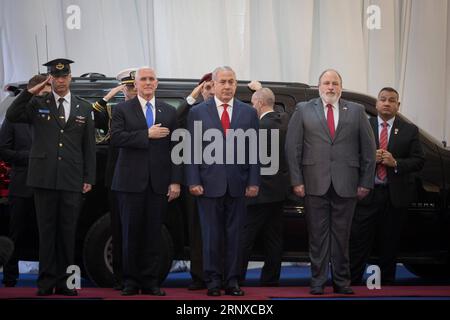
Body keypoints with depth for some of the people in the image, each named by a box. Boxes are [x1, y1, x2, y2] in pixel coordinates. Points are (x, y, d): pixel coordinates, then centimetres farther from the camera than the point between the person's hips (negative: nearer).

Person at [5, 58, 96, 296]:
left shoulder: (84, 108, 12)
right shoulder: (37, 104, 8)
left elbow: (89, 147, 11)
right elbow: (12, 116, -8)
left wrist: (89, 178, 5)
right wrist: (30, 92, -11)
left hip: (72, 180, 1)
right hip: (44, 178, -1)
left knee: (67, 232, 4)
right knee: (46, 231, 2)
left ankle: (65, 281, 9)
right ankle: (47, 281, 5)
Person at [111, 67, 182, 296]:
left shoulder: (169, 112, 12)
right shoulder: (122, 110, 5)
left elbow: (175, 149, 7)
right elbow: (116, 138, -10)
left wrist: (175, 181, -1)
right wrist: (147, 134, -16)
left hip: (158, 183, 2)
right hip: (131, 182, -2)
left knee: (153, 234, 3)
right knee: (131, 233, 2)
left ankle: (150, 281, 10)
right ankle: (131, 281, 9)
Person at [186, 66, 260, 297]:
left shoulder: (248, 113, 8)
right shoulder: (197, 112, 4)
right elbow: (192, 150, 1)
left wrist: (253, 182, -2)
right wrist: (193, 181, -7)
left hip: (237, 184, 2)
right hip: (209, 183, -1)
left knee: (235, 234, 5)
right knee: (211, 235, 3)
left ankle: (232, 281, 12)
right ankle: (213, 281, 10)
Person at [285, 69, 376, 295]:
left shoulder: (356, 111, 10)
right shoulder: (303, 110, 8)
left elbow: (368, 148, 9)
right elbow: (292, 147, 3)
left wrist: (366, 182, 3)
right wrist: (296, 180, -4)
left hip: (346, 184, 1)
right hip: (315, 183, -1)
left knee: (342, 235, 4)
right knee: (317, 234, 2)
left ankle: (341, 281, 12)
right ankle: (318, 281, 9)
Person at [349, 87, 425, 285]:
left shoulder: (410, 131, 7)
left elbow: (419, 161, 2)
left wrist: (396, 163, -12)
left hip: (395, 195, 1)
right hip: (367, 194, -1)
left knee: (389, 245, 8)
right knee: (359, 243, -3)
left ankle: (386, 284, 17)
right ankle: (352, 283, 1)